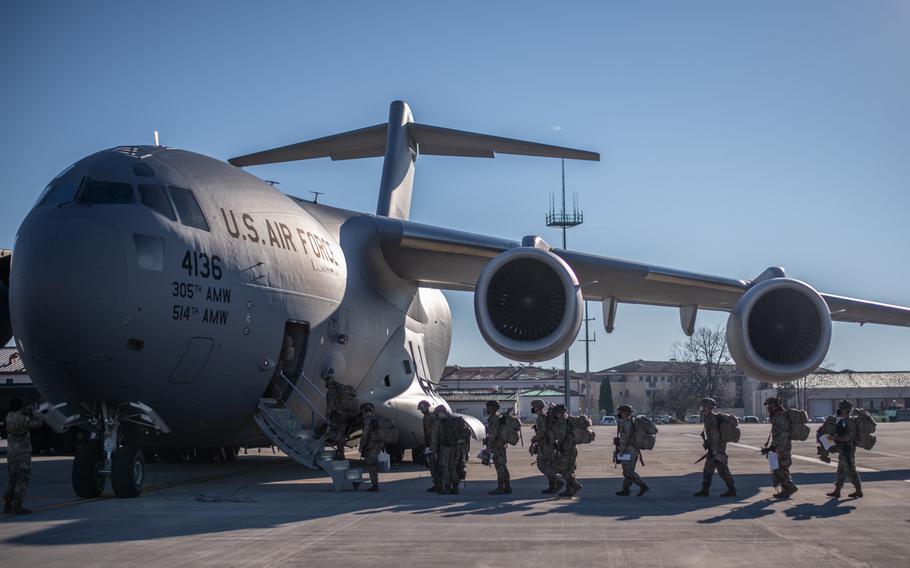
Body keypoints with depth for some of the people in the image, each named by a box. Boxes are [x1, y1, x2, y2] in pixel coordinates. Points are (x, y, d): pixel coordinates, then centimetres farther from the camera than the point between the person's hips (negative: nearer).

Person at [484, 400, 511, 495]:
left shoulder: (495, 418, -15)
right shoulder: (499, 417, 17)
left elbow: (493, 434, -20)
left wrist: (489, 446, -19)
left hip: (496, 445, -10)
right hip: (501, 444, 10)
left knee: (500, 466, -9)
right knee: (502, 466, 12)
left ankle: (500, 488, -8)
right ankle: (507, 487, 15)